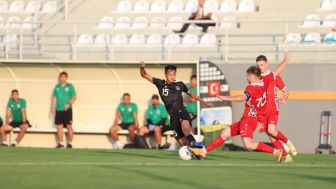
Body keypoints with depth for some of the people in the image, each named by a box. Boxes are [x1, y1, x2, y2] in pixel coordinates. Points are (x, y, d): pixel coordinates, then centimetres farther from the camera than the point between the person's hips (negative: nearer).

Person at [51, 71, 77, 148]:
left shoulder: (70, 86, 0)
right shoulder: (57, 87, 11)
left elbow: (74, 97, -3)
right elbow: (54, 98, 15)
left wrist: (69, 104, -16)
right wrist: (53, 107, 8)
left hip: (67, 110, -4)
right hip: (59, 110, 4)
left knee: (69, 126, -7)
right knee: (59, 126, 3)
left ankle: (70, 143, -4)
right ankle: (61, 143, 10)